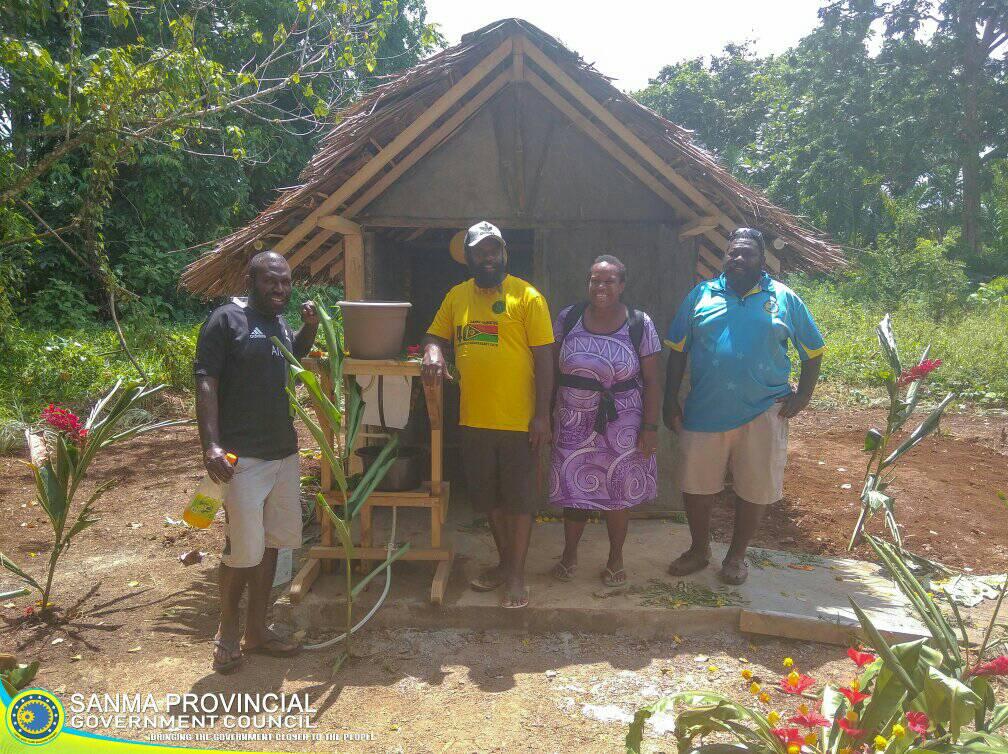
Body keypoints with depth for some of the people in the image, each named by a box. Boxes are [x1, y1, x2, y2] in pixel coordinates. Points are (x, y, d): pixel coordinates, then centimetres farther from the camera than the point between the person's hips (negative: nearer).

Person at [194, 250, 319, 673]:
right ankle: (227, 631, 19)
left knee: (271, 544, 13)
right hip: (242, 457, -8)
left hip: (284, 452, 8)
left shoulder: (280, 324, 13)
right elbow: (205, 383, -14)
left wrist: (310, 327, 13)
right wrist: (211, 444, -25)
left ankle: (256, 630, 27)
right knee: (244, 549, -4)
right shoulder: (226, 320, -8)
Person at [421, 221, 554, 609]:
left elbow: (544, 357, -9)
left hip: (518, 420, -5)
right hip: (474, 418, 5)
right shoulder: (456, 296, 7)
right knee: (489, 497, 17)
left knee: (519, 498, 6)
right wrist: (433, 351, -10)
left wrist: (542, 415, -13)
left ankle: (517, 573, 20)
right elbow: (435, 335, 16)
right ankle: (504, 561, 35)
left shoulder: (526, 296, -8)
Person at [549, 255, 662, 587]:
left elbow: (651, 381, -4)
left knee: (618, 494, 10)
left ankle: (615, 558, 31)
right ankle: (569, 554, 33)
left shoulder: (640, 325, -7)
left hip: (621, 425, -1)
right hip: (573, 423, 1)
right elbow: (551, 369, 4)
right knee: (574, 490, 10)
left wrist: (650, 428, -7)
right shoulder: (567, 318, -2)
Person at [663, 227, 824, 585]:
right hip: (704, 411, 1)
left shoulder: (783, 298, 3)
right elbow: (677, 351, 6)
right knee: (695, 486, 9)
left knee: (754, 490, 9)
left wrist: (803, 395, -1)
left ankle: (736, 556, 30)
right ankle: (699, 550, 32)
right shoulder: (701, 295, 5)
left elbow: (813, 351, 10)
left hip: (762, 414, -1)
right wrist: (670, 400, 2)